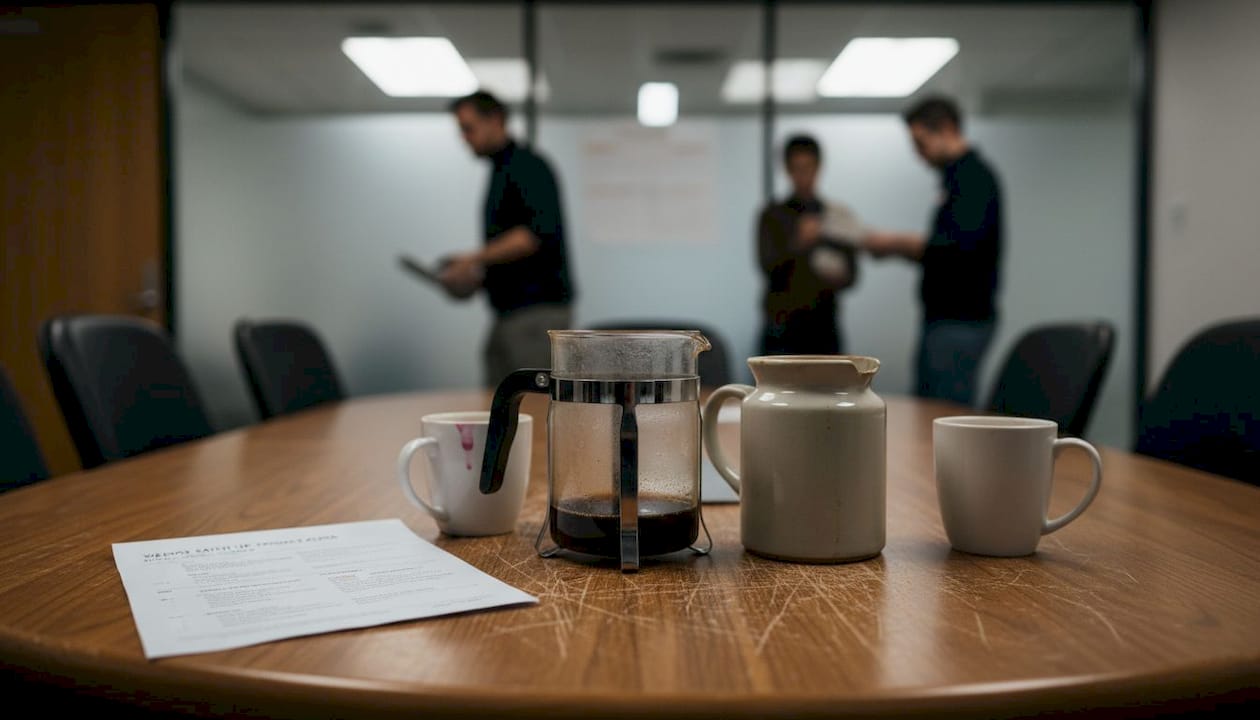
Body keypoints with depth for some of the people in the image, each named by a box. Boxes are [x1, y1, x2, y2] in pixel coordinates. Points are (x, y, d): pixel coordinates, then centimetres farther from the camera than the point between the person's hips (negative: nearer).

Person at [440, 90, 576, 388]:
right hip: (510, 312, 9)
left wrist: (476, 260, -19)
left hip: (538, 310, -9)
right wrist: (478, 276, 11)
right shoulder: (500, 171, 20)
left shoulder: (527, 166, -8)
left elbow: (536, 232, -21)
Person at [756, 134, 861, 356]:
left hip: (824, 327, 2)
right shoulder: (772, 215, 5)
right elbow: (768, 265, -8)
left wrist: (838, 276, -13)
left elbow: (852, 273, 10)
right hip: (782, 327, -2)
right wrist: (799, 242, -25)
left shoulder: (838, 217, 11)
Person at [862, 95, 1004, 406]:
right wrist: (897, 247, 11)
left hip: (960, 322, -10)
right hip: (945, 316, 10)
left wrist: (896, 243, -14)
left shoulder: (974, 176, -12)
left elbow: (958, 246, -23)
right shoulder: (957, 175, 18)